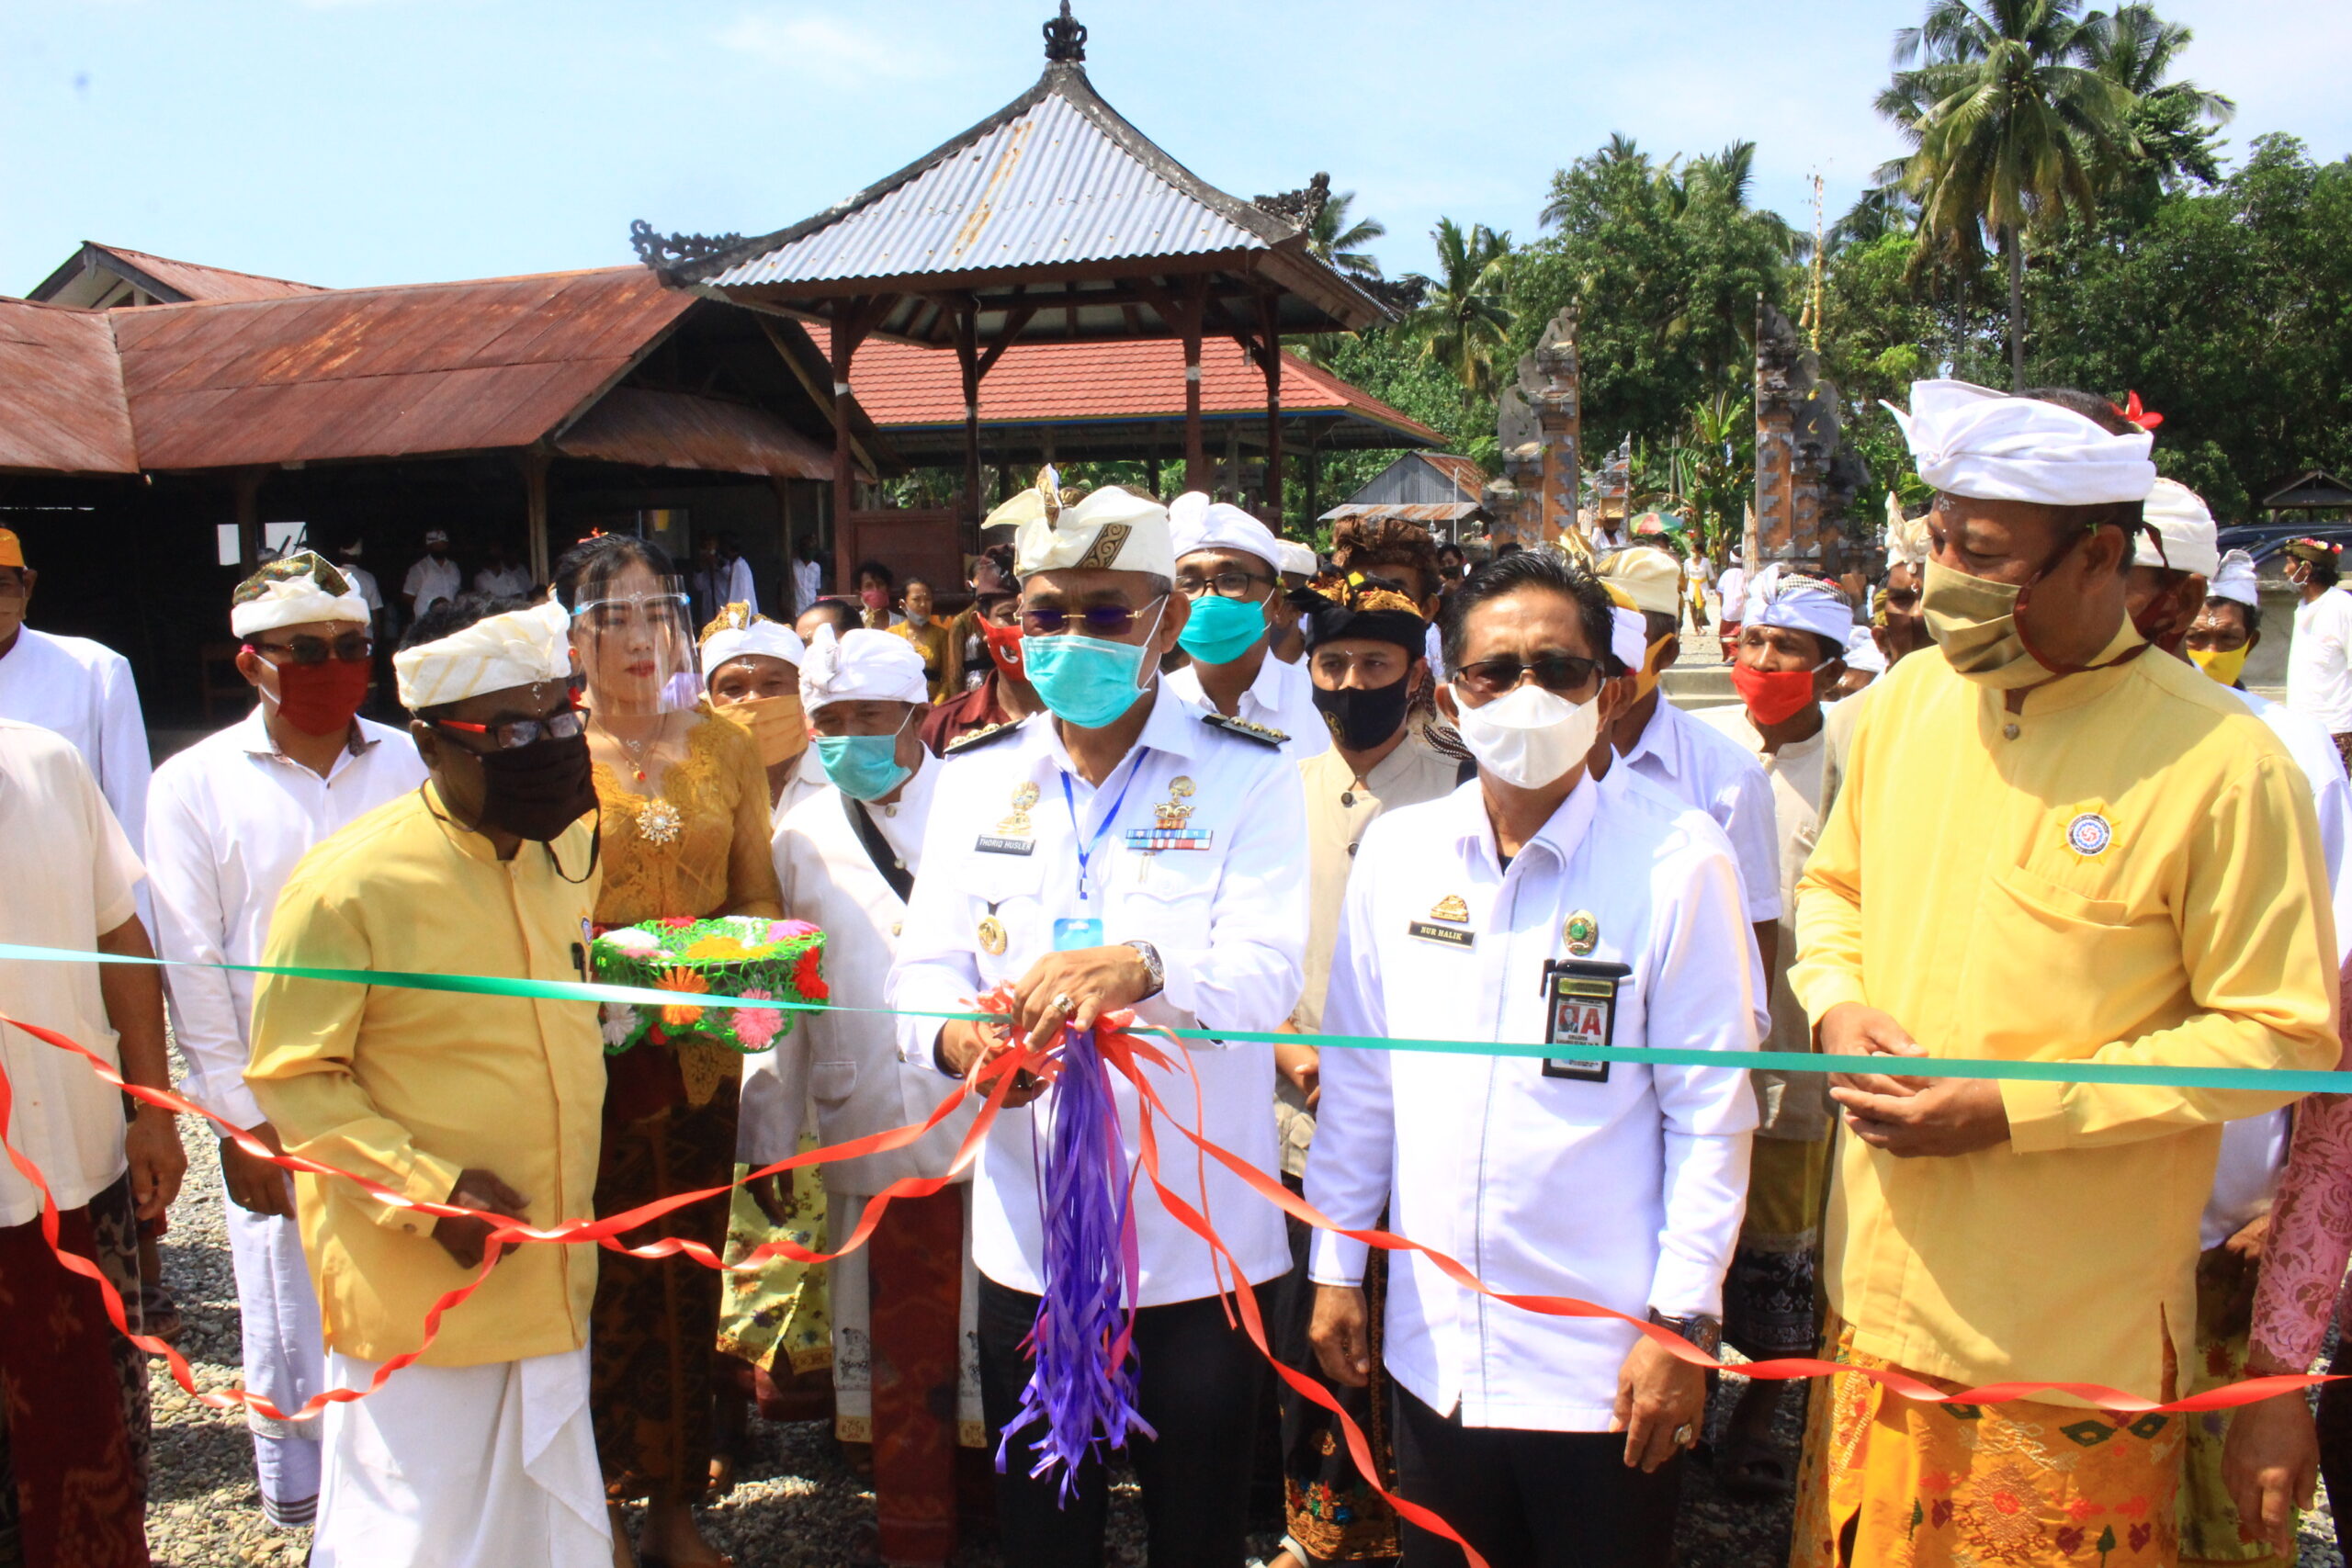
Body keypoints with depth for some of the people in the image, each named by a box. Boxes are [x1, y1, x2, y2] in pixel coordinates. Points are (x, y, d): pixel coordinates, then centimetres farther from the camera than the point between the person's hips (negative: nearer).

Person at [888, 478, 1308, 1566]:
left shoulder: (1248, 777, -4)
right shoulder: (974, 780, 7)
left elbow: (1265, 974, -16)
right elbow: (924, 969, 2)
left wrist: (1139, 966, -37)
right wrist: (959, 1037, -22)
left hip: (1201, 1247, -2)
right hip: (1028, 1242, 3)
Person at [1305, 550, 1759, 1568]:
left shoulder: (1678, 866, -10)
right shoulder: (1396, 852, 0)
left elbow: (1711, 1113, -7)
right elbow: (1359, 1082, 7)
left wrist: (1682, 1323, -8)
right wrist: (1335, 1265, 9)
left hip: (1606, 1369, -3)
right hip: (1433, 1352, 3)